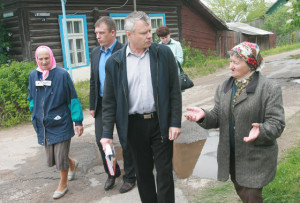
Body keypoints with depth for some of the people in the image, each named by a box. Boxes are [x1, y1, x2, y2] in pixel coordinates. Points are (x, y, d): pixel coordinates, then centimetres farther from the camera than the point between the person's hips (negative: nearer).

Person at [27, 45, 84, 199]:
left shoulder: (62, 74, -10)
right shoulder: (33, 75, 4)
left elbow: (73, 99, -8)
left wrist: (78, 121, -10)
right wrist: (35, 112, 7)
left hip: (61, 124, -5)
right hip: (43, 125, 5)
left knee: (61, 157, 0)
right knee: (51, 158, 12)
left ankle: (63, 185, 25)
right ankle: (72, 164, 43)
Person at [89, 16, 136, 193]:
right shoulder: (96, 52, 7)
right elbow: (93, 81, 12)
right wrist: (93, 105, 10)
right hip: (102, 104, 6)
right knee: (101, 140, 9)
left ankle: (130, 177, 26)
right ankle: (112, 173, 32)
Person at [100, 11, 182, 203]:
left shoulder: (164, 53, -4)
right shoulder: (115, 62, -3)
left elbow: (175, 91, -1)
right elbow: (110, 100, 0)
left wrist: (175, 122, -6)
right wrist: (107, 133, -3)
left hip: (160, 122, -1)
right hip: (133, 125, 1)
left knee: (165, 172, 7)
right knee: (143, 172, 15)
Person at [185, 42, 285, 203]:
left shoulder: (270, 89, -11)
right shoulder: (224, 87, 6)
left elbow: (276, 123, -13)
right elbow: (218, 117, 5)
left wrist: (261, 131, -34)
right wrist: (204, 116, -16)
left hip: (255, 158, -5)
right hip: (230, 155, 6)